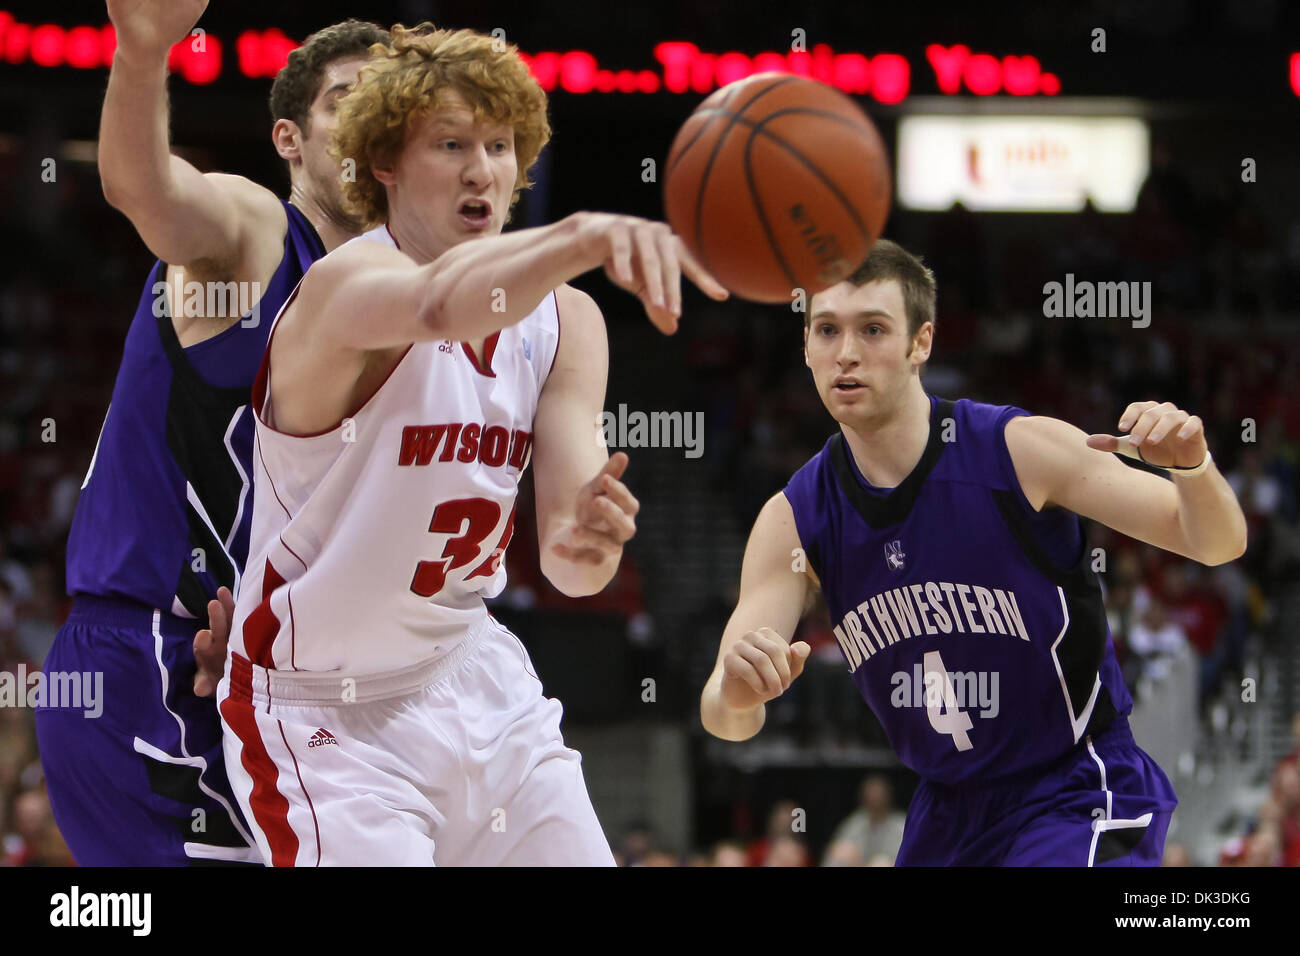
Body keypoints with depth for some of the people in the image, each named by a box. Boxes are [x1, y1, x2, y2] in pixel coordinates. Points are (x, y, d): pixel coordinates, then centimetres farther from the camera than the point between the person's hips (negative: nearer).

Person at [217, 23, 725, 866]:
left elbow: (568, 547, -10)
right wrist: (584, 236, -65)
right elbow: (442, 302, -47)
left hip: (473, 674, 7)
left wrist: (583, 546, -35)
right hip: (325, 716, -7)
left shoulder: (567, 322, 0)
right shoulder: (346, 285, -21)